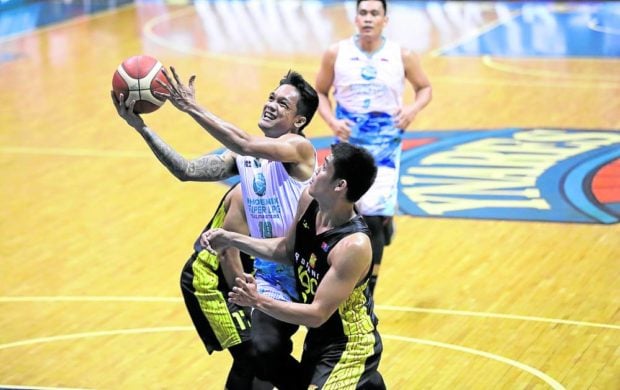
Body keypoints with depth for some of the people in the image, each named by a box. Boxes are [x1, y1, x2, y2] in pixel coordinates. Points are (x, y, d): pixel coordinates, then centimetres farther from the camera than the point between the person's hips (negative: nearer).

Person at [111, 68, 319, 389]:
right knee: (264, 350, -15)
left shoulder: (299, 147, -13)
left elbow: (245, 145, -31)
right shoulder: (242, 155, 6)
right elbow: (187, 171, -5)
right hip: (270, 274, 5)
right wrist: (142, 128, -14)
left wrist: (192, 108, -33)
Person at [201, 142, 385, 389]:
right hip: (319, 336, 8)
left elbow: (318, 314, -30)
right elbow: (287, 249, 8)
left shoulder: (354, 246, -32)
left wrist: (259, 302, -36)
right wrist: (231, 239, 1)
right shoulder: (310, 200, -11)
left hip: (349, 346, -8)